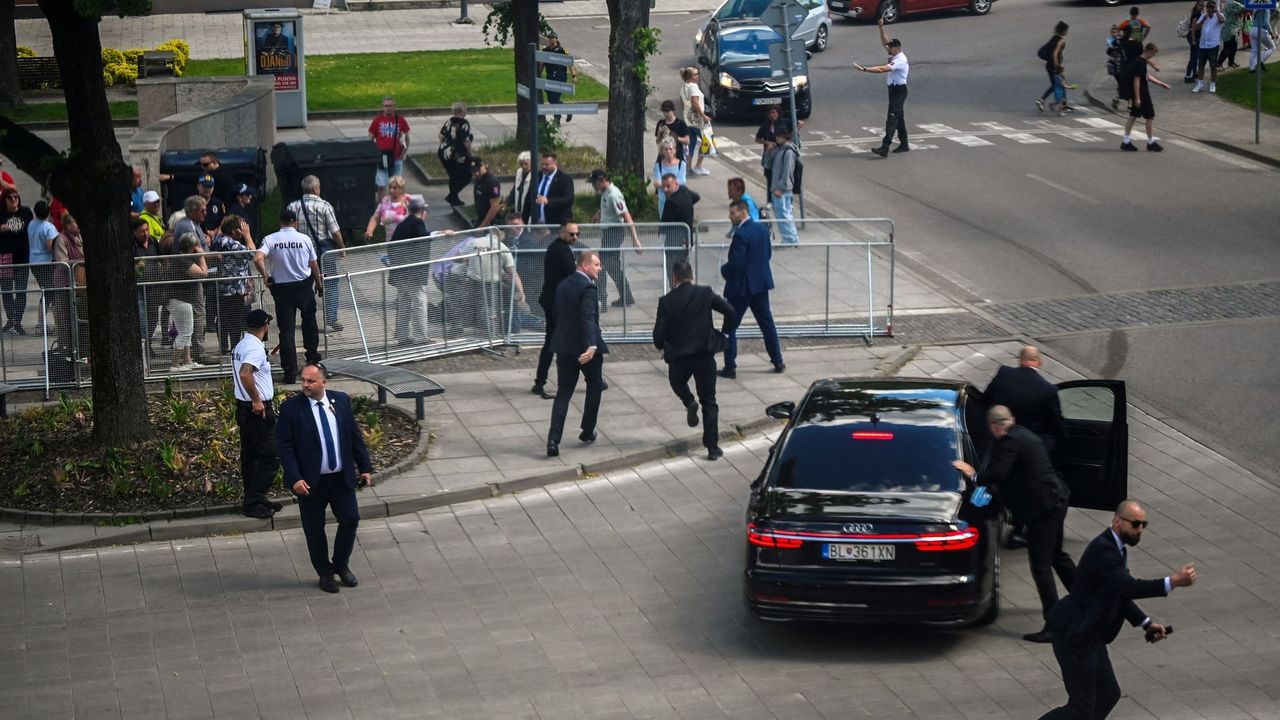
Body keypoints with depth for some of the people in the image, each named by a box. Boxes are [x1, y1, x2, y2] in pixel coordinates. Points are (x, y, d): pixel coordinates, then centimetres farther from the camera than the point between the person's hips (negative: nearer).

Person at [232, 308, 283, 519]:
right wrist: (256, 400, -27)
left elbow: (237, 377, 22)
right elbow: (245, 373, -34)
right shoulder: (256, 348, -18)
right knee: (270, 456, -6)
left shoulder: (241, 346, 12)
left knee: (249, 455, 14)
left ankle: (252, 500, 20)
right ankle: (255, 502, -7)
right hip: (260, 411, -10)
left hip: (244, 408, 10)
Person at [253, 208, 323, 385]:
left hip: (282, 288, -1)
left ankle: (290, 373, -1)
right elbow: (314, 265, 3)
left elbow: (258, 259, -21)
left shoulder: (270, 239, -6)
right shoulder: (304, 239, -3)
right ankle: (312, 354, 37)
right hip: (304, 285, 1)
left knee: (286, 330, 2)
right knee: (309, 319, 28)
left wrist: (265, 276, -6)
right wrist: (319, 284, 18)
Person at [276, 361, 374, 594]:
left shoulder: (341, 401, 0)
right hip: (311, 481, -3)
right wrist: (295, 478, -19)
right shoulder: (291, 408, -10)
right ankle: (325, 573, 24)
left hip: (342, 478, 3)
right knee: (314, 529, 6)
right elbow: (284, 446, -11)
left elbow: (355, 435, 8)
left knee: (351, 519, 4)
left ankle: (341, 564, 27)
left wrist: (365, 468, 7)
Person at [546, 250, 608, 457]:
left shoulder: (563, 285, 9)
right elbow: (588, 318, -30)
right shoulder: (587, 287, -17)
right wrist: (592, 346, -39)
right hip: (585, 346, -6)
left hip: (564, 346, 6)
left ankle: (554, 439, -9)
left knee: (563, 392, 5)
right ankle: (587, 432, 24)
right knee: (595, 386, 17)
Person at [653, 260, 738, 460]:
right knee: (709, 401, 8)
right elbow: (731, 311, -10)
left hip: (678, 356, 0)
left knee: (677, 381, 34)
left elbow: (658, 334, -8)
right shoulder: (705, 294, -3)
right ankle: (712, 448, 2)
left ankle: (689, 402, 4)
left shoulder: (666, 301, -6)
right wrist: (724, 333, 6)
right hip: (705, 354, 0)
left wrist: (662, 346, 14)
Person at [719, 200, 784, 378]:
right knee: (767, 323, 16)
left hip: (741, 287, -8)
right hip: (761, 283, 8)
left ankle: (730, 367, 1)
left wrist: (724, 270, -6)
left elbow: (735, 263, -24)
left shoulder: (741, 235, -21)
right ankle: (778, 362, 21)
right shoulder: (762, 229, 4)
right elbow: (768, 254, 12)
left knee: (730, 326, 1)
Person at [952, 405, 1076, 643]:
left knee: (1041, 564, -7)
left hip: (1042, 507, -10)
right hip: (1056, 500, 10)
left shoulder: (1008, 441, -16)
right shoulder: (1025, 435, 15)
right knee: (1056, 554, 27)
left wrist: (974, 475, -8)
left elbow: (997, 474, -24)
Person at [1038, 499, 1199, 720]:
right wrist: (1173, 582, -37)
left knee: (1108, 694, 15)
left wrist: (1147, 623, 9)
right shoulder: (1103, 549, -23)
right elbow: (1128, 586, -34)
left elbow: (1121, 593, 18)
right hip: (1074, 636, -10)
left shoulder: (1116, 547, 9)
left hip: (1090, 636, 10)